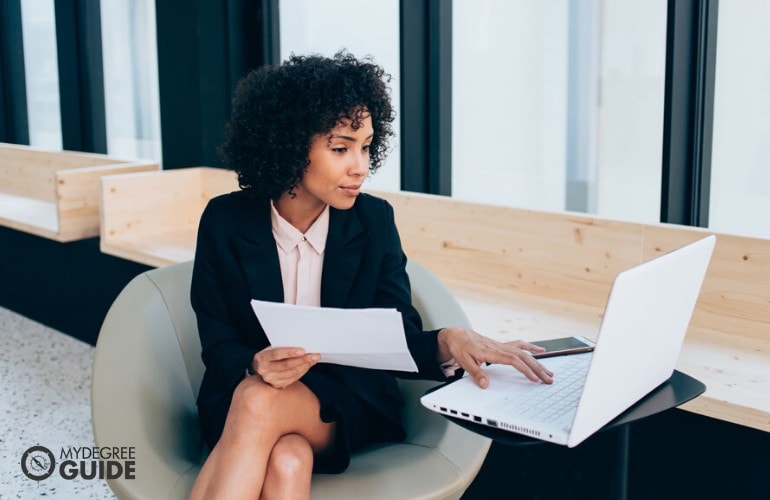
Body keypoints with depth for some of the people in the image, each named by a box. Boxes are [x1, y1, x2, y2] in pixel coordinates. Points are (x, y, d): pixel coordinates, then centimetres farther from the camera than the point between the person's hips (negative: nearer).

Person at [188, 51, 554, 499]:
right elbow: (218, 345, -3)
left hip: (348, 406, 0)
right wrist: (255, 366, -27)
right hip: (239, 399, 0)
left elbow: (399, 340, -6)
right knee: (287, 461, -36)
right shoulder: (225, 222, -4)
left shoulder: (374, 221, -2)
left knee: (258, 402, -34)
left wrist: (448, 342, -29)